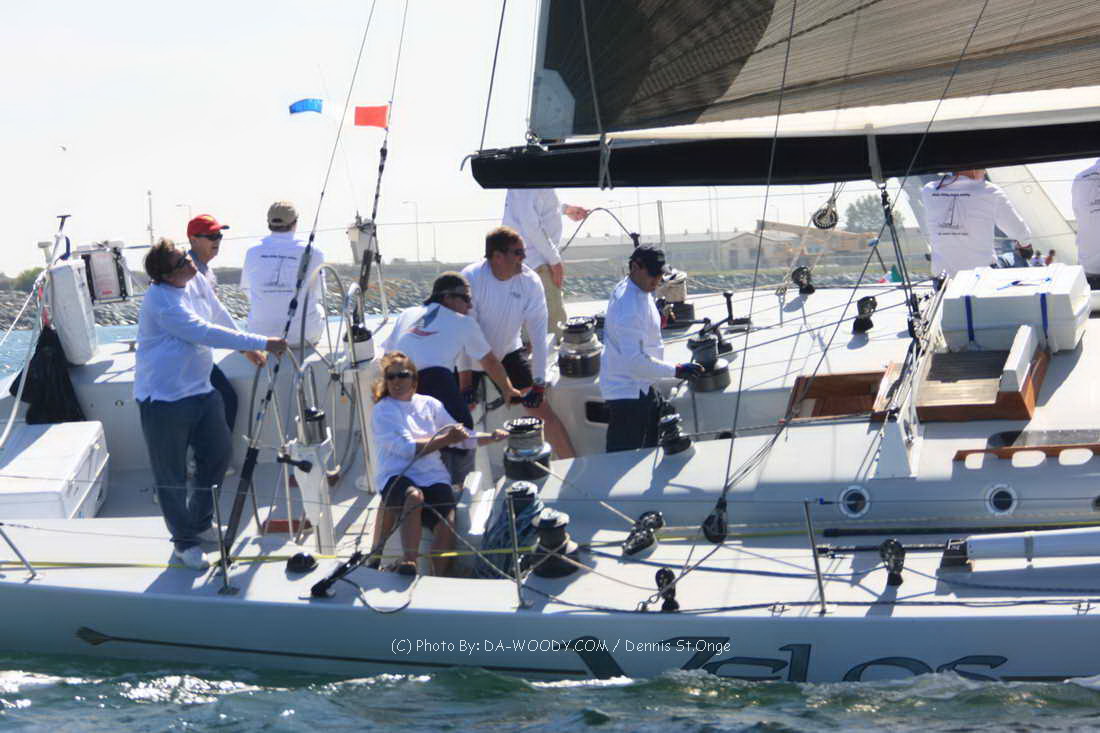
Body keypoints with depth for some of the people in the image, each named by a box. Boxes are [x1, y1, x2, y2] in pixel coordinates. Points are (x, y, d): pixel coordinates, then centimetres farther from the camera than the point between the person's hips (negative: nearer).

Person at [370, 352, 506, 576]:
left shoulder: (430, 404, 20)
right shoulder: (383, 410, 5)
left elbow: (463, 438, 23)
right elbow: (406, 448, -9)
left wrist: (492, 437, 8)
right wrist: (446, 439, -9)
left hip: (433, 477, 4)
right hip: (397, 476, -4)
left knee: (447, 524, -25)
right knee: (414, 496, -39)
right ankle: (409, 563, -48)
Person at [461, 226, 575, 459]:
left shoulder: (530, 282, -18)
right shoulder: (471, 278, -26)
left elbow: (538, 334, -16)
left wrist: (538, 383, -19)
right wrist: (466, 382, -28)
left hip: (508, 352, 2)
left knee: (542, 409, -3)